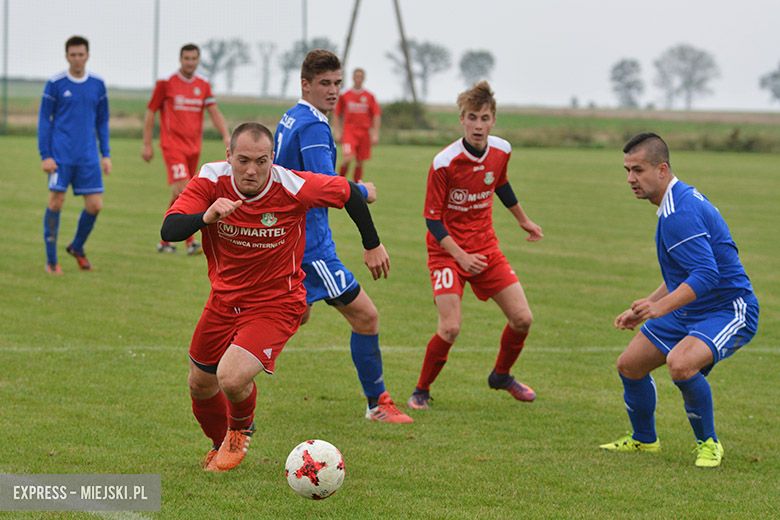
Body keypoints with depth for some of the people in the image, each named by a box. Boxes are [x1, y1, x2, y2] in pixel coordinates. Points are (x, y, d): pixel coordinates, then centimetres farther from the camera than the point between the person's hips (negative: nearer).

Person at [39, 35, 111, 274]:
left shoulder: (97, 84, 7)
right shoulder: (55, 84, -3)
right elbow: (44, 120, 0)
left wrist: (106, 154, 9)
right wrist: (45, 155, -7)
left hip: (88, 157, 3)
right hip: (61, 155, -3)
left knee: (95, 205, -1)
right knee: (56, 202, -6)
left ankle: (77, 247, 24)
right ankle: (51, 260, 5)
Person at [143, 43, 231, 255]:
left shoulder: (203, 84, 9)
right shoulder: (166, 83, -3)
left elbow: (214, 112, 7)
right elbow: (150, 112, 2)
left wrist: (226, 136, -9)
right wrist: (147, 144, 0)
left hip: (194, 146, 5)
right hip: (173, 144, -5)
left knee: (180, 195, 8)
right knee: (182, 188, -18)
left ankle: (166, 240, 18)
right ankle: (190, 241, -18)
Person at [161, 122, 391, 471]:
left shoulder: (293, 187, -23)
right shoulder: (211, 180, -17)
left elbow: (349, 193, -5)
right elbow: (168, 231, -25)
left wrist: (372, 245, 7)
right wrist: (206, 217, -45)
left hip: (277, 302, -4)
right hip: (224, 297, 4)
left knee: (232, 377, -23)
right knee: (200, 386, 14)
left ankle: (241, 430, 14)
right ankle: (221, 443, 48)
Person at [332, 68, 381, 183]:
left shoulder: (369, 96, 5)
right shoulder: (344, 95, 3)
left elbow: (376, 116, 7)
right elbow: (336, 114, 7)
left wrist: (375, 134, 0)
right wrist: (337, 132, 1)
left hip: (364, 132, 2)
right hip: (349, 131, -2)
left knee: (360, 162, 5)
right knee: (348, 158, -19)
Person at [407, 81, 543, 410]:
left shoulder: (501, 151, -5)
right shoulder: (443, 163, -21)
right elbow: (432, 219, -15)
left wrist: (523, 220, 30)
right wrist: (461, 256, -24)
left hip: (485, 247, 5)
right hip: (447, 249, -5)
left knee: (522, 318, 0)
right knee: (450, 328, -18)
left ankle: (501, 376, 27)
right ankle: (421, 391, 4)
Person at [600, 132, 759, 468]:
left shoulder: (679, 213, -25)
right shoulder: (681, 199, 9)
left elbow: (706, 275, -35)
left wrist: (661, 307, -45)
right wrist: (643, 309, 23)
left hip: (727, 311, -11)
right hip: (689, 311, 11)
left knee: (680, 364, -35)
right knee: (629, 365, 10)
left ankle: (708, 443, -11)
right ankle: (643, 440, 33)